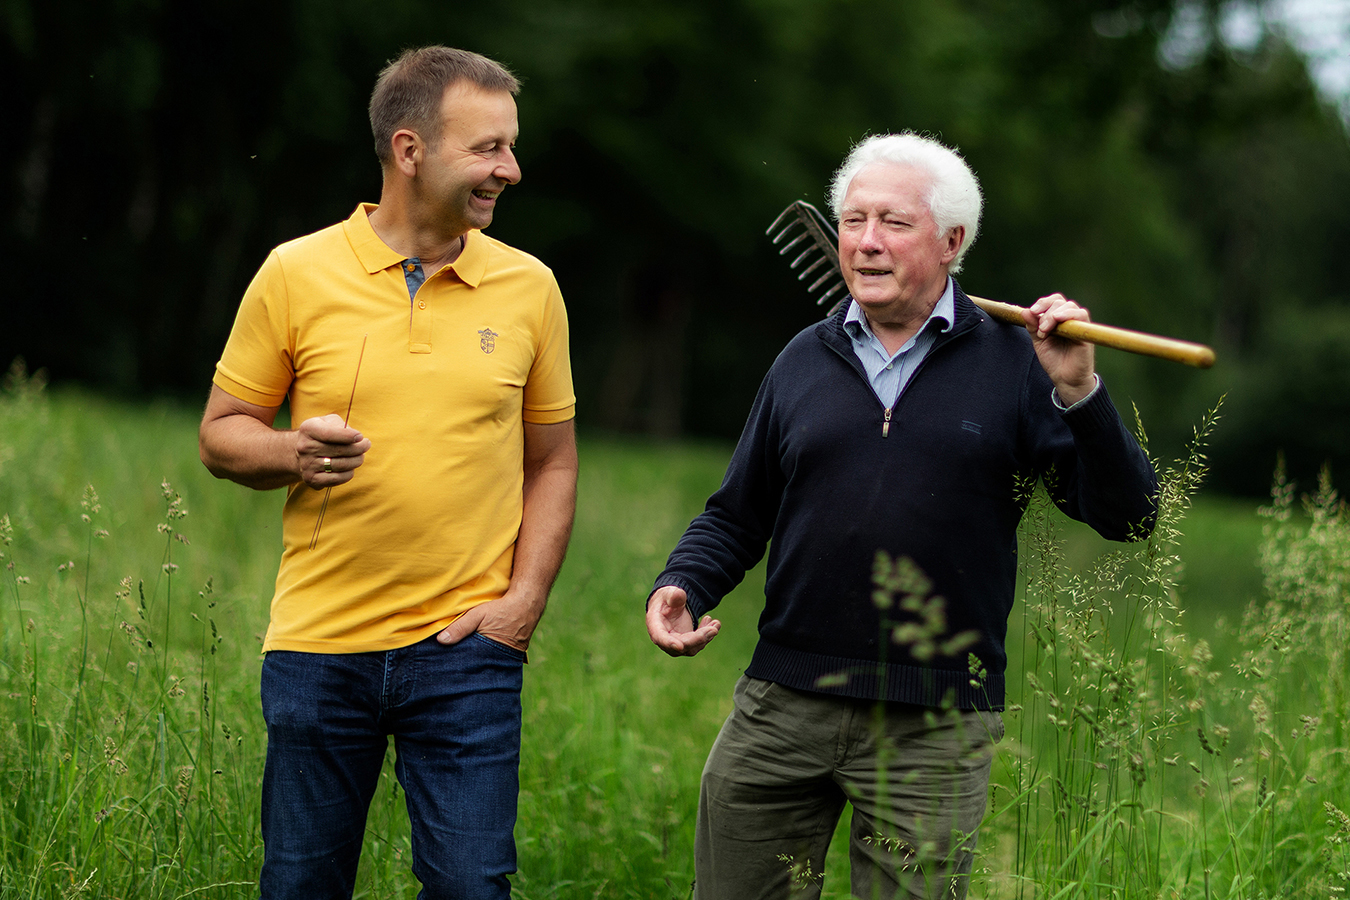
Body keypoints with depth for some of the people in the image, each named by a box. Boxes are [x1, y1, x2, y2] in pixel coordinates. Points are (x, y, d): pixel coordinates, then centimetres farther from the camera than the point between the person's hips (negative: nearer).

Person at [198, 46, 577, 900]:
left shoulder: (529, 287, 4)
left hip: (465, 644, 0)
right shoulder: (296, 274, -1)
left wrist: (526, 599, -2)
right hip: (317, 644, 0)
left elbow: (553, 462, 11)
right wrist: (292, 452, -15)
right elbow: (222, 433, 7)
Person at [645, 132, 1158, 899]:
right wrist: (683, 587, -2)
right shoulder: (805, 361, 11)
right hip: (782, 707, 3)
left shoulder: (1012, 365, 1)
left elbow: (1127, 518, -4)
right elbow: (737, 514, 17)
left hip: (935, 732, -3)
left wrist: (1077, 393, -17)